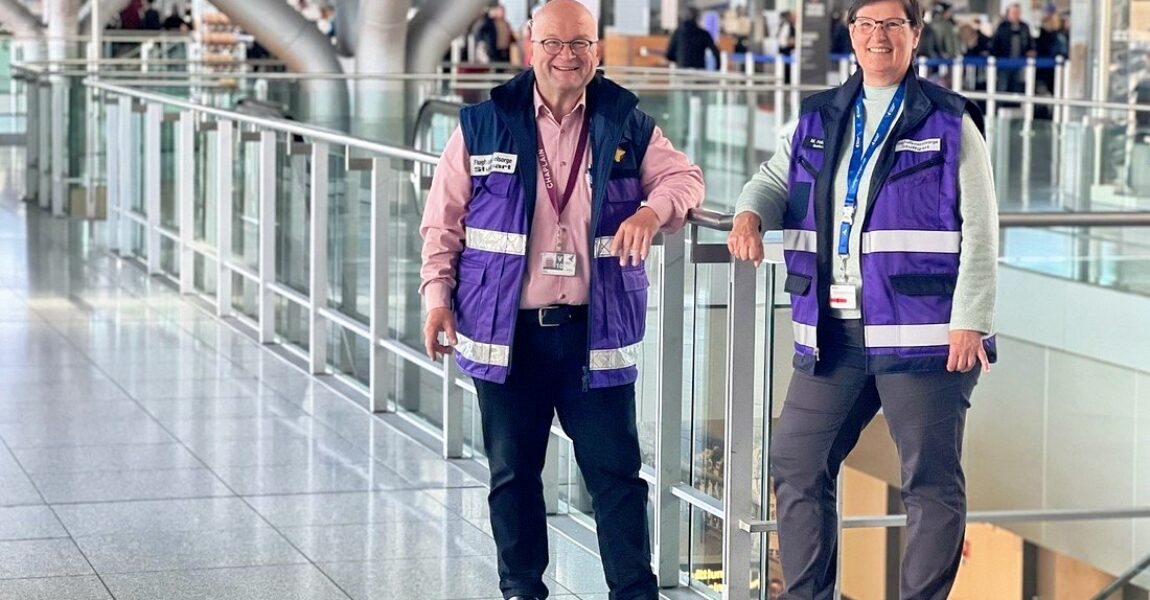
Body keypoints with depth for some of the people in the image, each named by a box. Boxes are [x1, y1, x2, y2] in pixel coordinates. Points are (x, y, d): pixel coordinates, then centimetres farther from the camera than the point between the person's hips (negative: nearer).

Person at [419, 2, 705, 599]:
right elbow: (444, 219, 6)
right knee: (512, 472, 9)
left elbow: (683, 175, 3)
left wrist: (654, 209, -19)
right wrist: (437, 293, -3)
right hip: (507, 332, 0)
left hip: (596, 332, 0)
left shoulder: (627, 124, 6)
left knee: (615, 471, 1)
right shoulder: (483, 124, 3)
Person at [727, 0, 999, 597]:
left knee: (931, 479, -1)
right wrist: (749, 214, -7)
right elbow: (775, 179, 18)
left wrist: (970, 322, -11)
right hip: (832, 330, 5)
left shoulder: (950, 123, 1)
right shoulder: (818, 120, 15)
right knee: (796, 465, 6)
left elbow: (980, 232, -3)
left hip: (919, 330, -5)